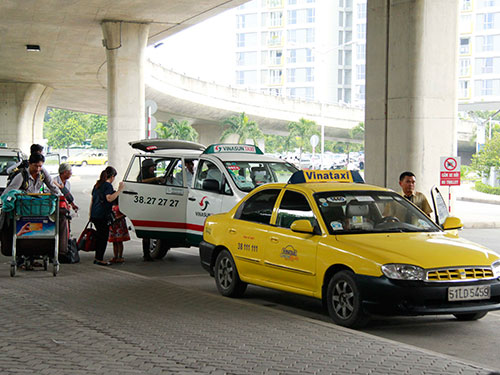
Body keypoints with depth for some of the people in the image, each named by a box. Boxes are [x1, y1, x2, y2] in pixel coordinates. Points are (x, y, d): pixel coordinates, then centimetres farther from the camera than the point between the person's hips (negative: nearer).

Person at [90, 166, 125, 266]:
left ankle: (97, 258, 19)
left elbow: (92, 200, 22)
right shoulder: (108, 185, -10)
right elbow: (109, 198, -25)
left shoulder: (97, 185, 17)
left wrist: (90, 214, 27)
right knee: (104, 237, -3)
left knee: (99, 236, 16)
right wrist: (120, 190, -22)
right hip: (103, 216, -9)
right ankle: (99, 259, -3)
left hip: (94, 215, 9)